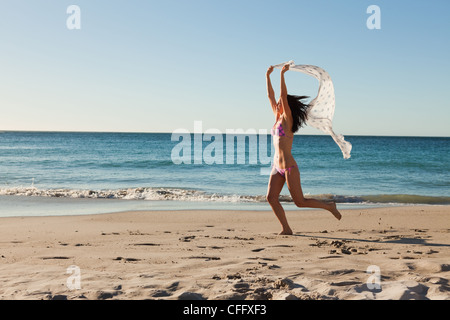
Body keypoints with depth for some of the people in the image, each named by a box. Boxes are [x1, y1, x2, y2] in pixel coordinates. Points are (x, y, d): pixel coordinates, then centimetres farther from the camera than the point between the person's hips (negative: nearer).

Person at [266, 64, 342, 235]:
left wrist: (282, 74, -20)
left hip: (289, 167, -8)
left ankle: (329, 206, 18)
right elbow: (270, 96, 16)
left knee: (300, 202, -2)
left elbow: (284, 96, -19)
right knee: (271, 197, -3)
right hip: (277, 166, 8)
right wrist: (268, 76, 16)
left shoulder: (287, 119, -7)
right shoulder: (278, 118, 11)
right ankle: (286, 229, 5)